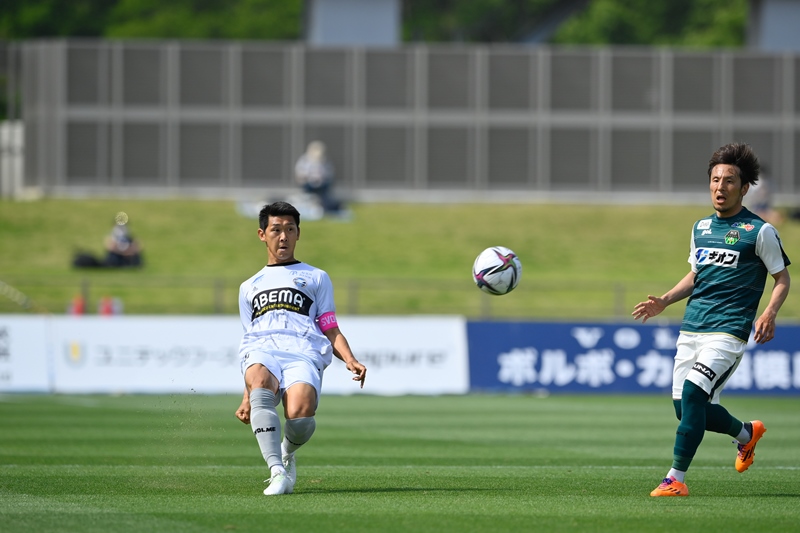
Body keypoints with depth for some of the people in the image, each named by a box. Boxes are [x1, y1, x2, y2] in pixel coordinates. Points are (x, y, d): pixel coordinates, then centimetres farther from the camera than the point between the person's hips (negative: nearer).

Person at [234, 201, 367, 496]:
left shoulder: (316, 278, 27)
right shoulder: (249, 287, 33)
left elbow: (330, 331, 19)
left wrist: (350, 360, -2)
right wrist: (247, 397, 20)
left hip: (304, 353, -1)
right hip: (261, 353, 1)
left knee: (300, 417, -33)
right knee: (261, 387, -39)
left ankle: (287, 452, 4)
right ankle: (277, 472, -43)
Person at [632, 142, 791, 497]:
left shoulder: (759, 231, -3)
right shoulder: (701, 228, 14)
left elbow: (782, 280, 1)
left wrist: (769, 314, -17)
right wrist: (664, 302, 11)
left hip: (728, 331, -7)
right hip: (691, 329, 7)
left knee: (693, 392, -22)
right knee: (685, 407, 5)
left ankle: (676, 479, -18)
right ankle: (747, 434, 34)